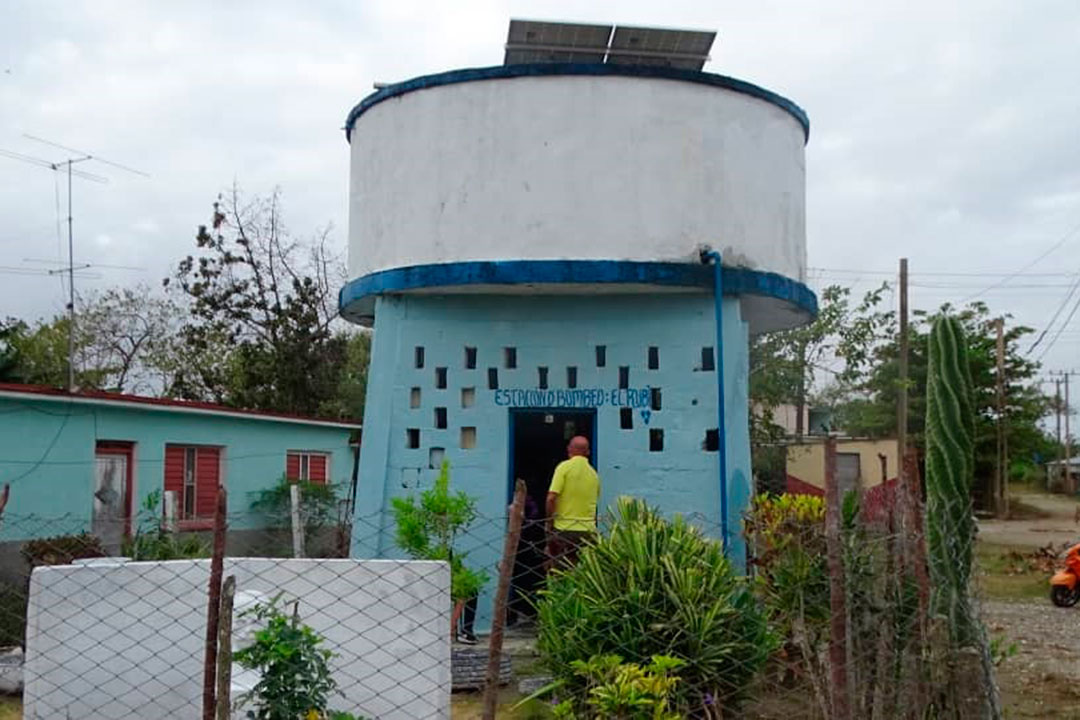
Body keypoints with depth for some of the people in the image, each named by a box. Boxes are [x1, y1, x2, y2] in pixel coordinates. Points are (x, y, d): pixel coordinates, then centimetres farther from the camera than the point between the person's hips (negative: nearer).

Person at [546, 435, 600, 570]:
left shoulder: (565, 467, -7)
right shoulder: (594, 474, 7)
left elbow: (551, 498, -13)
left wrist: (550, 522, -2)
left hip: (564, 528, -4)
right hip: (588, 531, 4)